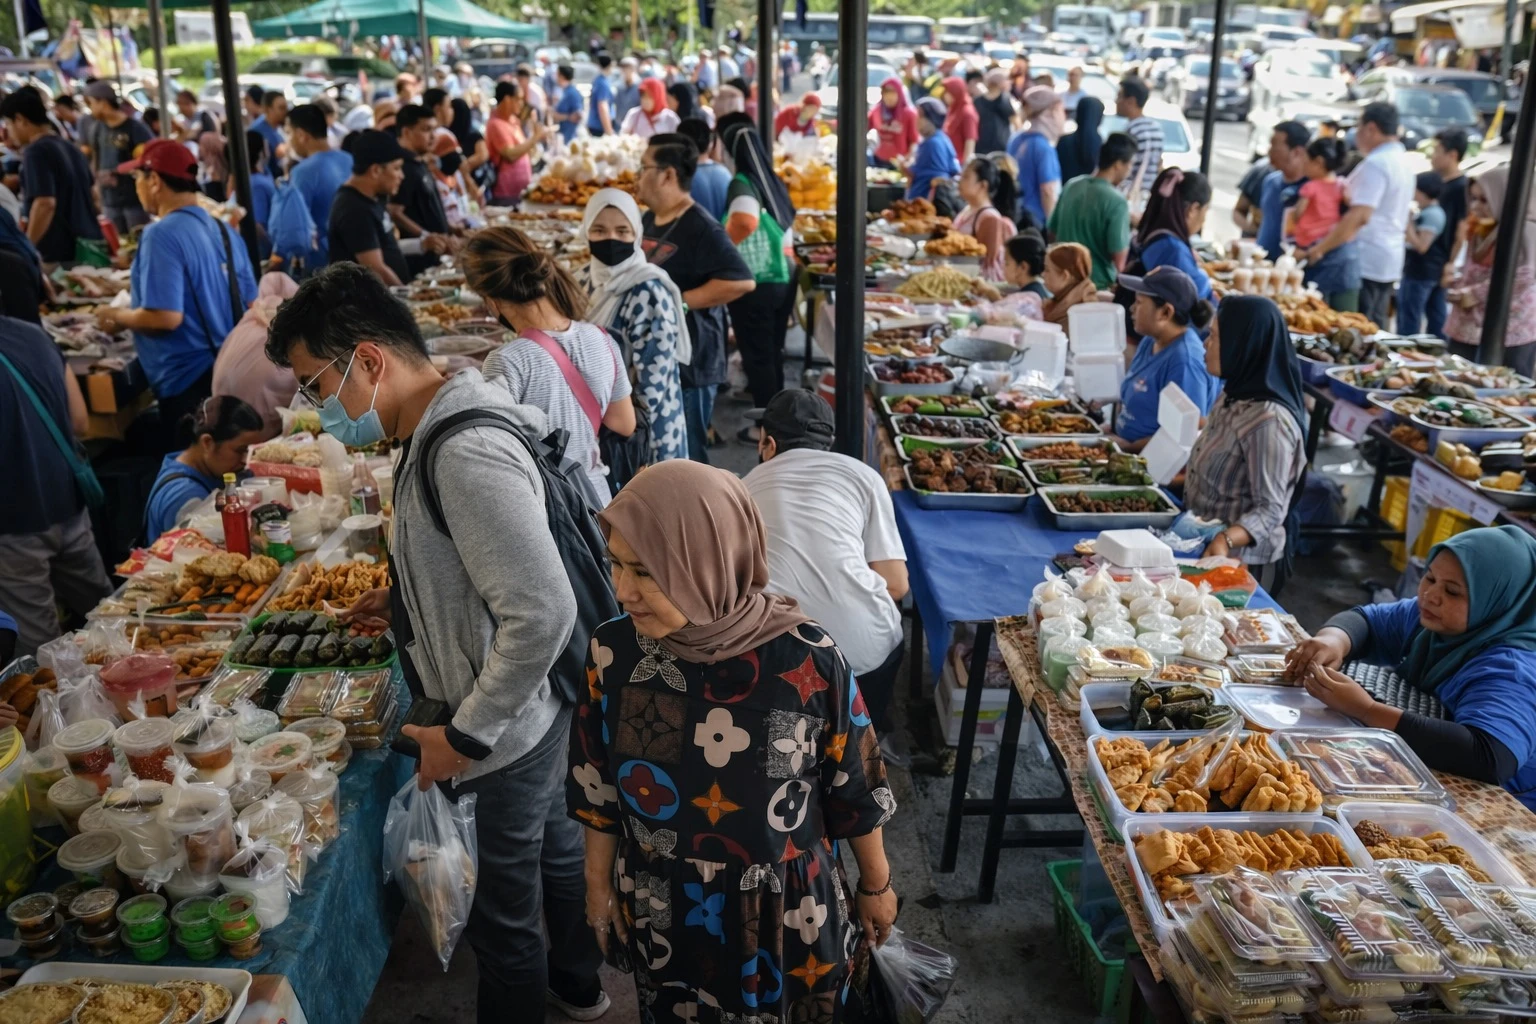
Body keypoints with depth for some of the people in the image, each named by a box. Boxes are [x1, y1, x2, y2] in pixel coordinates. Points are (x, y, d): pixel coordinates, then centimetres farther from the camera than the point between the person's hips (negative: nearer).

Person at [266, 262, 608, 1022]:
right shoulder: (439, 430, 3)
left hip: (512, 727, -10)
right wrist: (407, 598, 11)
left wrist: (467, 735, -23)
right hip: (534, 712, 10)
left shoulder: (466, 456, -29)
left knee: (505, 919, 11)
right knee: (552, 845, 29)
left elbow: (542, 612, -32)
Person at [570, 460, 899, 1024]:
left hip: (784, 916, -2)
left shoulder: (807, 659, -26)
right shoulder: (616, 650, -18)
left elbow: (854, 788, -10)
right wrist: (599, 882, 8)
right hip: (661, 914, 3)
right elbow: (599, 784, -2)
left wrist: (876, 886, 3)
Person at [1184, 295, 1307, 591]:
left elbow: (1271, 510, -23)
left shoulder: (1269, 420, -24)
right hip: (1200, 545, 9)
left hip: (1241, 561, -9)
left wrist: (1225, 540, -38)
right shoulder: (1233, 396, 4)